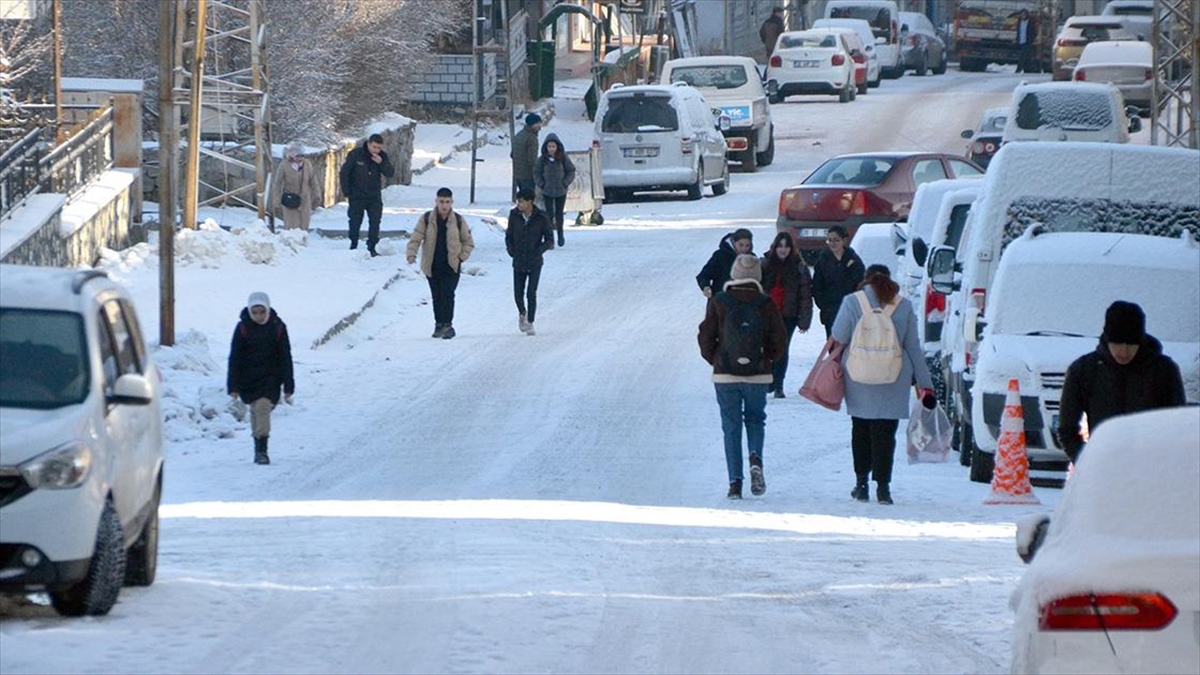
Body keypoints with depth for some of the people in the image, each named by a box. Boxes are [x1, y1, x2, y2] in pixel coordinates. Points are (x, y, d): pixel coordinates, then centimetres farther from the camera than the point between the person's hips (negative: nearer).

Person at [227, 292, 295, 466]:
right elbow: (234, 358, -4)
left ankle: (261, 450, -17)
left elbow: (285, 358, -1)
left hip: (270, 377, -1)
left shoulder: (277, 327, -6)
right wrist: (233, 386, -8)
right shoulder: (242, 328, -7)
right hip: (248, 378, 1)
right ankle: (259, 448, 25)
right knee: (255, 410, 10)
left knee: (263, 407, -17)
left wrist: (288, 387, -3)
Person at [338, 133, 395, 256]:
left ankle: (371, 247, 2)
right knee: (355, 222, 1)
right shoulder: (355, 154, -11)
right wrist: (347, 192, -6)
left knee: (375, 222, -4)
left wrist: (381, 163, -24)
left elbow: (390, 173, -7)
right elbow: (344, 173, -4)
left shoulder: (382, 156, -2)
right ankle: (353, 246, 15)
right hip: (357, 195, -2)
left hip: (374, 195, 2)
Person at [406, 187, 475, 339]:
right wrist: (411, 253, -20)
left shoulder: (458, 221, 0)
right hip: (432, 265, 2)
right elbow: (416, 238, -3)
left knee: (447, 294, -14)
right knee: (436, 296, 8)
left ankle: (447, 324, -12)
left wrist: (461, 257, -3)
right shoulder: (426, 219, -1)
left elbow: (469, 242, 10)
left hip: (451, 266, -2)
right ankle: (439, 324, 20)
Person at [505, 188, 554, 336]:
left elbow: (549, 240, -2)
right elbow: (508, 235, 10)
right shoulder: (514, 215, -3)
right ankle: (522, 313, 35)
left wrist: (538, 251, -15)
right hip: (518, 262, 3)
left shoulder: (541, 218, -10)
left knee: (531, 293, -10)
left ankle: (530, 322, 4)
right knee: (518, 294, 5)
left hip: (535, 263, -3)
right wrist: (511, 250, -5)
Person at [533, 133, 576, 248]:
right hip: (547, 192, 0)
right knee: (549, 214, -3)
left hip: (561, 191, 0)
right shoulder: (542, 159, -5)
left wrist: (565, 183, -8)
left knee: (559, 214, 11)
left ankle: (560, 235, 28)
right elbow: (536, 173, 3)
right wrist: (541, 185, -7)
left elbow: (571, 171, 1)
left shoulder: (563, 158, -6)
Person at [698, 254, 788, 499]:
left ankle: (735, 482, 0)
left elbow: (705, 337, -4)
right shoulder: (765, 304, -5)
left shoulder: (719, 302, -6)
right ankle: (755, 458, -10)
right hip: (758, 375, 1)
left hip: (725, 375, -1)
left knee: (731, 426, 7)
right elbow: (779, 341, -3)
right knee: (755, 419, 19)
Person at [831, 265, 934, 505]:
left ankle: (861, 483, 13)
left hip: (858, 379, 0)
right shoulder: (904, 307, 2)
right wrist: (924, 384, 8)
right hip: (894, 382, 0)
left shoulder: (852, 303, -3)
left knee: (861, 429, 14)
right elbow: (913, 348, 5)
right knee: (885, 433, 1)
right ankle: (883, 486, -7)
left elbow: (839, 337, -2)